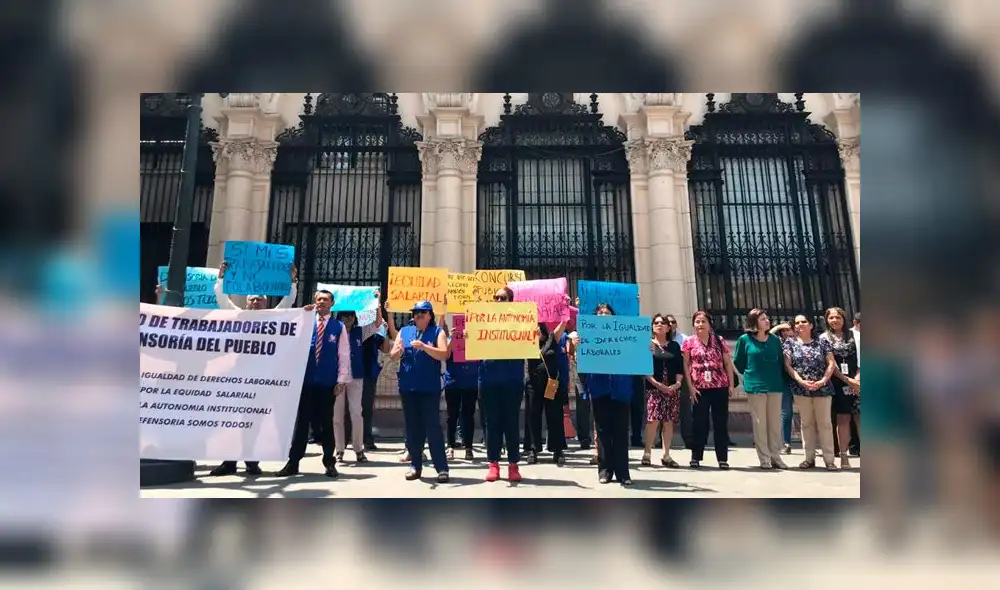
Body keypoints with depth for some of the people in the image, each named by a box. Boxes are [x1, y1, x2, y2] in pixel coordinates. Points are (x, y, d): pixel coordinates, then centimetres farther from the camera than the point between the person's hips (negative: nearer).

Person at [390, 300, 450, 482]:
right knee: (412, 427, 9)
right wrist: (399, 350, -15)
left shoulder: (437, 332, 2)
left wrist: (424, 346, -23)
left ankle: (442, 468, 1)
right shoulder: (404, 331, 12)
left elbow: (444, 355, -11)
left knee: (433, 427, -4)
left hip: (430, 388, -3)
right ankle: (415, 465, 19)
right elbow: (393, 356, 8)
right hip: (407, 387, 4)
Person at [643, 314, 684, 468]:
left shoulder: (674, 345, 13)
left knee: (668, 422, 4)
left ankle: (666, 455, 10)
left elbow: (680, 368, 9)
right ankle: (647, 453, 0)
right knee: (653, 420, -10)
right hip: (654, 388, -3)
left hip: (672, 389, 3)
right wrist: (657, 383, -12)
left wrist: (677, 383, -8)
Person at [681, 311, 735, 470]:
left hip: (720, 387, 2)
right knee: (700, 423, 3)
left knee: (721, 423, 5)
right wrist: (690, 387, -6)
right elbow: (686, 365, 1)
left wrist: (731, 385, 1)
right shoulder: (689, 342, 2)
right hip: (700, 388, -1)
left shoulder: (719, 341, 7)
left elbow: (728, 363, 8)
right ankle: (696, 457, 12)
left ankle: (722, 458, 12)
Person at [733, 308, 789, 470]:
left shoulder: (774, 339, 6)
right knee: (760, 424, 1)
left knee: (775, 423, 7)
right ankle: (764, 459, 7)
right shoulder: (744, 340, -4)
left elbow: (780, 361, 13)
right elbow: (738, 362, 5)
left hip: (775, 386, 3)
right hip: (755, 387, -3)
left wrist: (779, 379, 9)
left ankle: (776, 456, 16)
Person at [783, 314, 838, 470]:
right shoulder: (790, 343, 5)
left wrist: (823, 381, -13)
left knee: (825, 423, 1)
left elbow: (831, 363, 1)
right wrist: (801, 381, -14)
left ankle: (829, 459, 6)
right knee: (807, 424, 6)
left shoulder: (822, 342, 5)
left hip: (822, 388, 0)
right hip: (801, 389, 0)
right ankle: (810, 458, 12)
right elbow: (787, 365, -2)